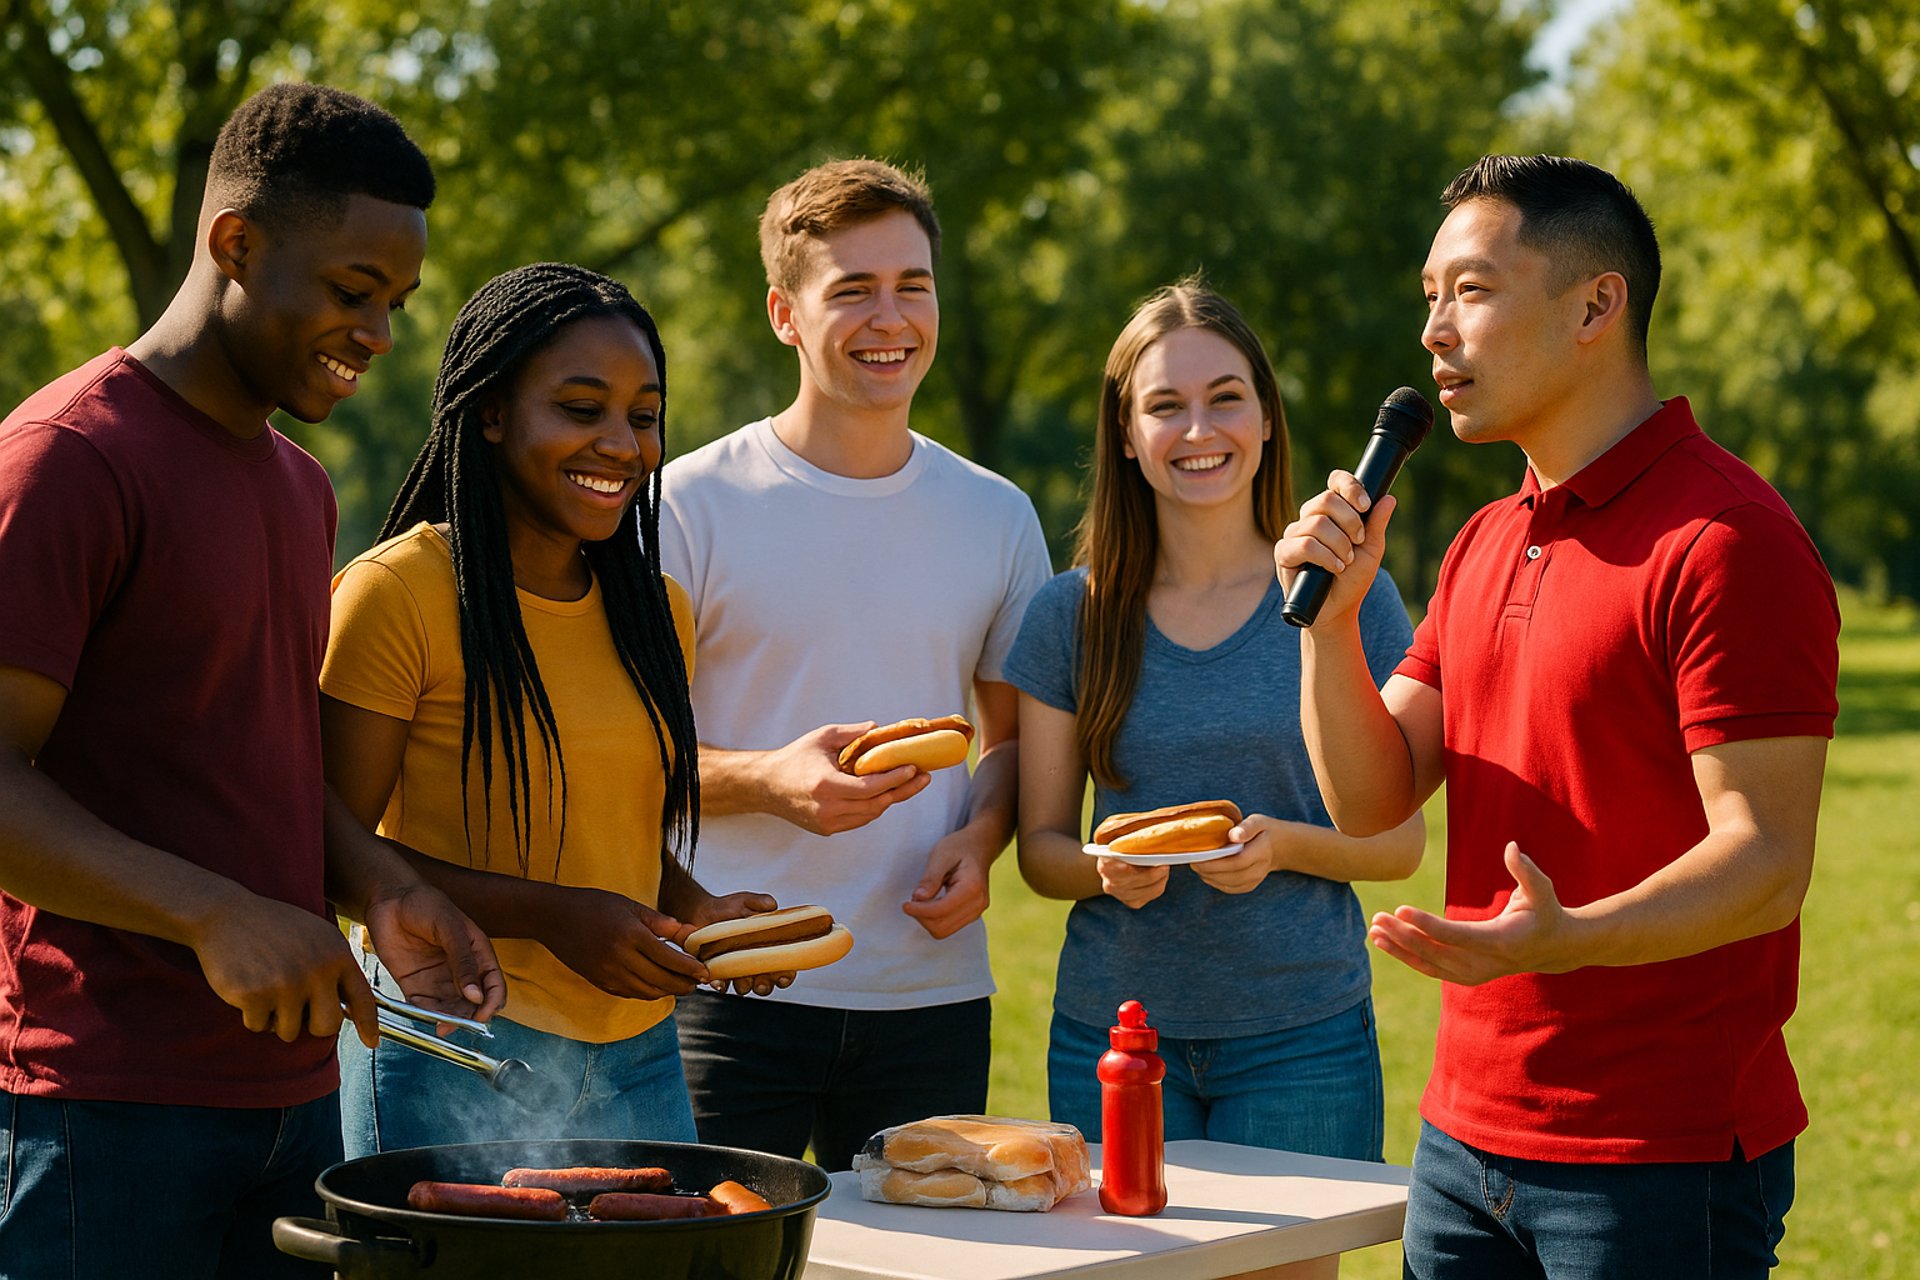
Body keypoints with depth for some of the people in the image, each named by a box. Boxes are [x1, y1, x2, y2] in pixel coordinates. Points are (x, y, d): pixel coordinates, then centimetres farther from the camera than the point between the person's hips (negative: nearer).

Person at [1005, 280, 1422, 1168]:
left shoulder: (1350, 600, 0)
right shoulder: (1072, 614, 4)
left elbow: (1400, 841, 3)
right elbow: (1040, 845, 8)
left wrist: (1284, 844, -16)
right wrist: (1107, 870, -14)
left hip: (1302, 1035, -1)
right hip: (1110, 1030, 1)